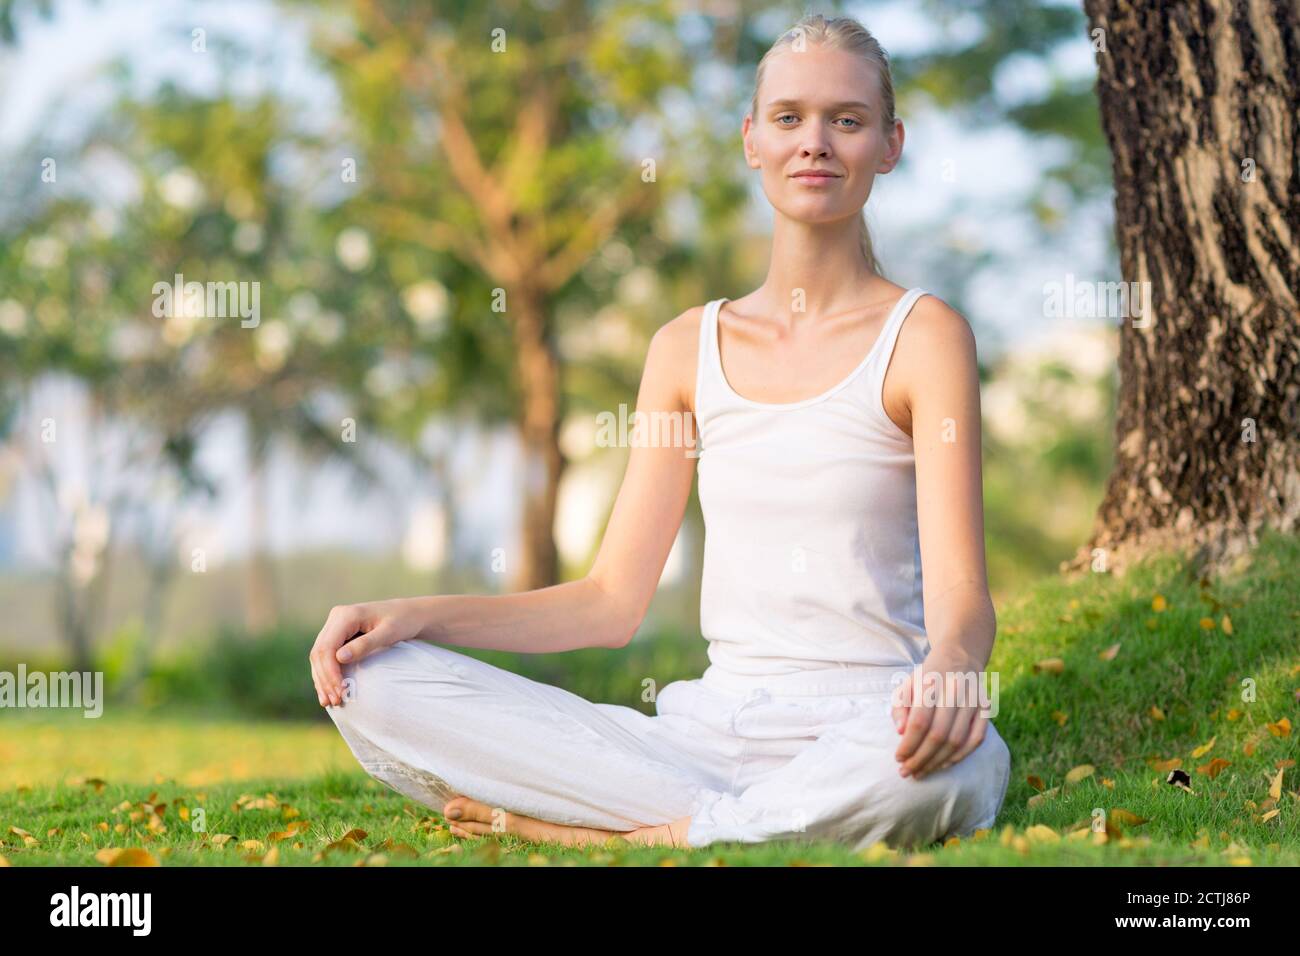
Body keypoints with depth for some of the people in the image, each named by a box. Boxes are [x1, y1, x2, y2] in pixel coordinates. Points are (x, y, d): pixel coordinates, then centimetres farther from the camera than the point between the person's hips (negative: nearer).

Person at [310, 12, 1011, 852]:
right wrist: (414, 616, 1)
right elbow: (611, 601, 14)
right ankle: (736, 820, -17)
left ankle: (606, 831, -21)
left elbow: (961, 592, -10)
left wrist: (950, 663, -35)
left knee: (942, 769, -43)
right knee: (368, 686, -14)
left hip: (857, 732, -4)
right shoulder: (689, 348, 15)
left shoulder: (923, 336, 1)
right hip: (710, 726, 4)